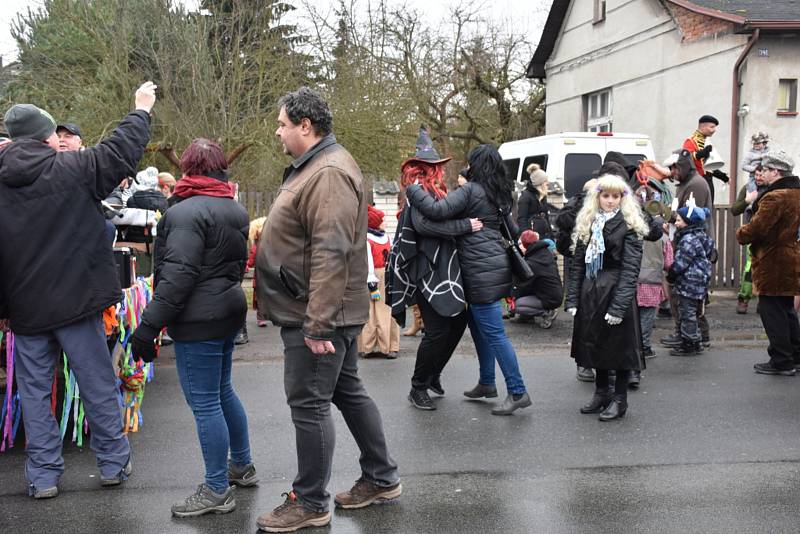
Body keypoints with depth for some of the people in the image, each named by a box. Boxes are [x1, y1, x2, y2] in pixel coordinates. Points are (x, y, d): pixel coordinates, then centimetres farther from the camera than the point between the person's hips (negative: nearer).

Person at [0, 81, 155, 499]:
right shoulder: (71, 169, -10)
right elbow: (121, 151, -1)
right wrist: (141, 111, 17)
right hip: (75, 300, -3)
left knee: (34, 391, 11)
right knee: (98, 385, 9)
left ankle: (43, 475, 15)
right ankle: (113, 464, 19)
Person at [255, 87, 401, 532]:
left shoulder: (328, 173, -20)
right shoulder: (316, 165, 15)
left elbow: (331, 254, -27)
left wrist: (317, 323, -27)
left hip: (318, 315, -11)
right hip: (333, 310, 11)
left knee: (309, 404, -1)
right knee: (349, 392, 17)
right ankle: (382, 478, 30)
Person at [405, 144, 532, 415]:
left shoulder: (470, 190, -11)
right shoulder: (498, 195, 16)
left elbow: (438, 210, -22)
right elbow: (512, 229, 27)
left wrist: (412, 190, -8)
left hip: (482, 271, -9)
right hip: (496, 264, 10)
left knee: (494, 332, -6)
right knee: (479, 326, 19)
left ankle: (518, 392, -4)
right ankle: (486, 383, 28)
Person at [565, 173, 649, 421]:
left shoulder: (629, 226, -7)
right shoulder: (587, 224, 9)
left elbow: (630, 268, -13)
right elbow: (578, 264, 8)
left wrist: (619, 305, -19)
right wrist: (572, 299, 1)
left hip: (616, 291, -5)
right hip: (590, 292, 5)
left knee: (620, 346, 3)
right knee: (594, 343, 14)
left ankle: (619, 400, 15)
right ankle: (601, 393, 29)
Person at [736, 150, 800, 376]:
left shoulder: (775, 197, -21)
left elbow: (757, 227, -24)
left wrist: (741, 234, -3)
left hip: (773, 264, -10)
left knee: (772, 312, -1)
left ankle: (781, 362, 4)